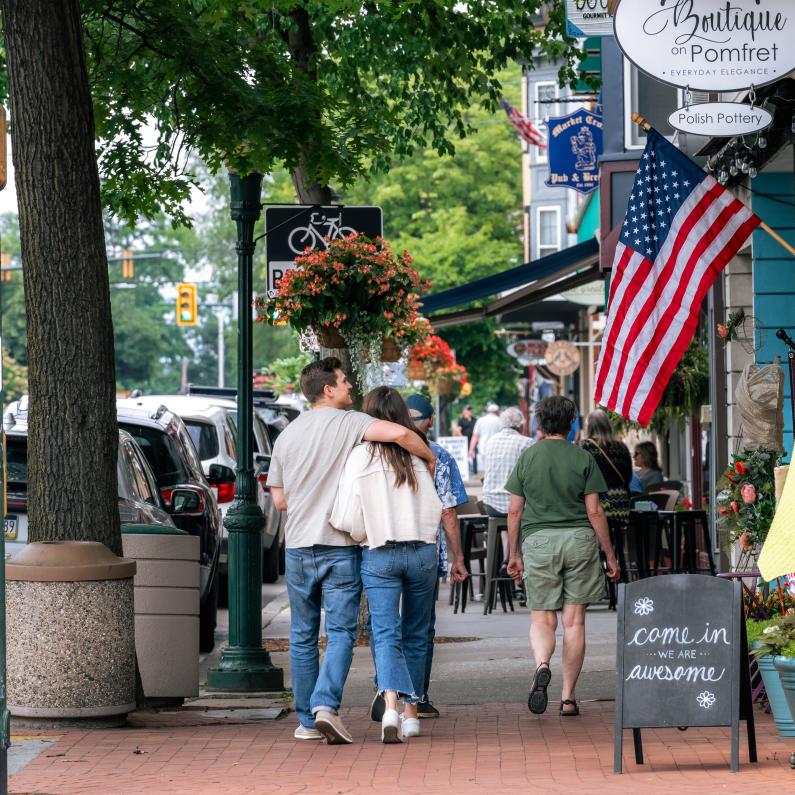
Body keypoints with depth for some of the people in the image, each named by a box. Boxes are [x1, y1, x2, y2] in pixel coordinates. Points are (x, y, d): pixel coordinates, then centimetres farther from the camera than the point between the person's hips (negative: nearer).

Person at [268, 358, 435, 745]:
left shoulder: (287, 434, 10)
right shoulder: (348, 423, -6)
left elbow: (279, 499, 12)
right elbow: (399, 433, -23)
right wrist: (428, 457, -5)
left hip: (298, 547, 4)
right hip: (341, 546, -4)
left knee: (303, 637, 12)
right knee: (340, 633, -2)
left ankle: (306, 720, 14)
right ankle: (326, 705, -21)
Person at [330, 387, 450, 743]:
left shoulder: (360, 457, -9)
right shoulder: (418, 455, -4)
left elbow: (348, 518, -10)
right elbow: (435, 509, -1)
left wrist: (365, 536, 10)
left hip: (379, 555, -2)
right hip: (422, 551, 2)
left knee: (386, 634, -3)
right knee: (415, 634, 14)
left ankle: (391, 707, -24)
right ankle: (410, 711, 18)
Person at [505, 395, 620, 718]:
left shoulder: (528, 457, 4)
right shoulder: (583, 459, 1)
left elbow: (514, 510, 4)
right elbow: (594, 511, -1)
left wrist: (514, 554, 13)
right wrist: (610, 556, 6)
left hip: (538, 540, 0)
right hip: (579, 539, 0)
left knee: (542, 618, 6)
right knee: (574, 621, 4)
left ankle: (542, 666, -25)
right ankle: (568, 697, 4)